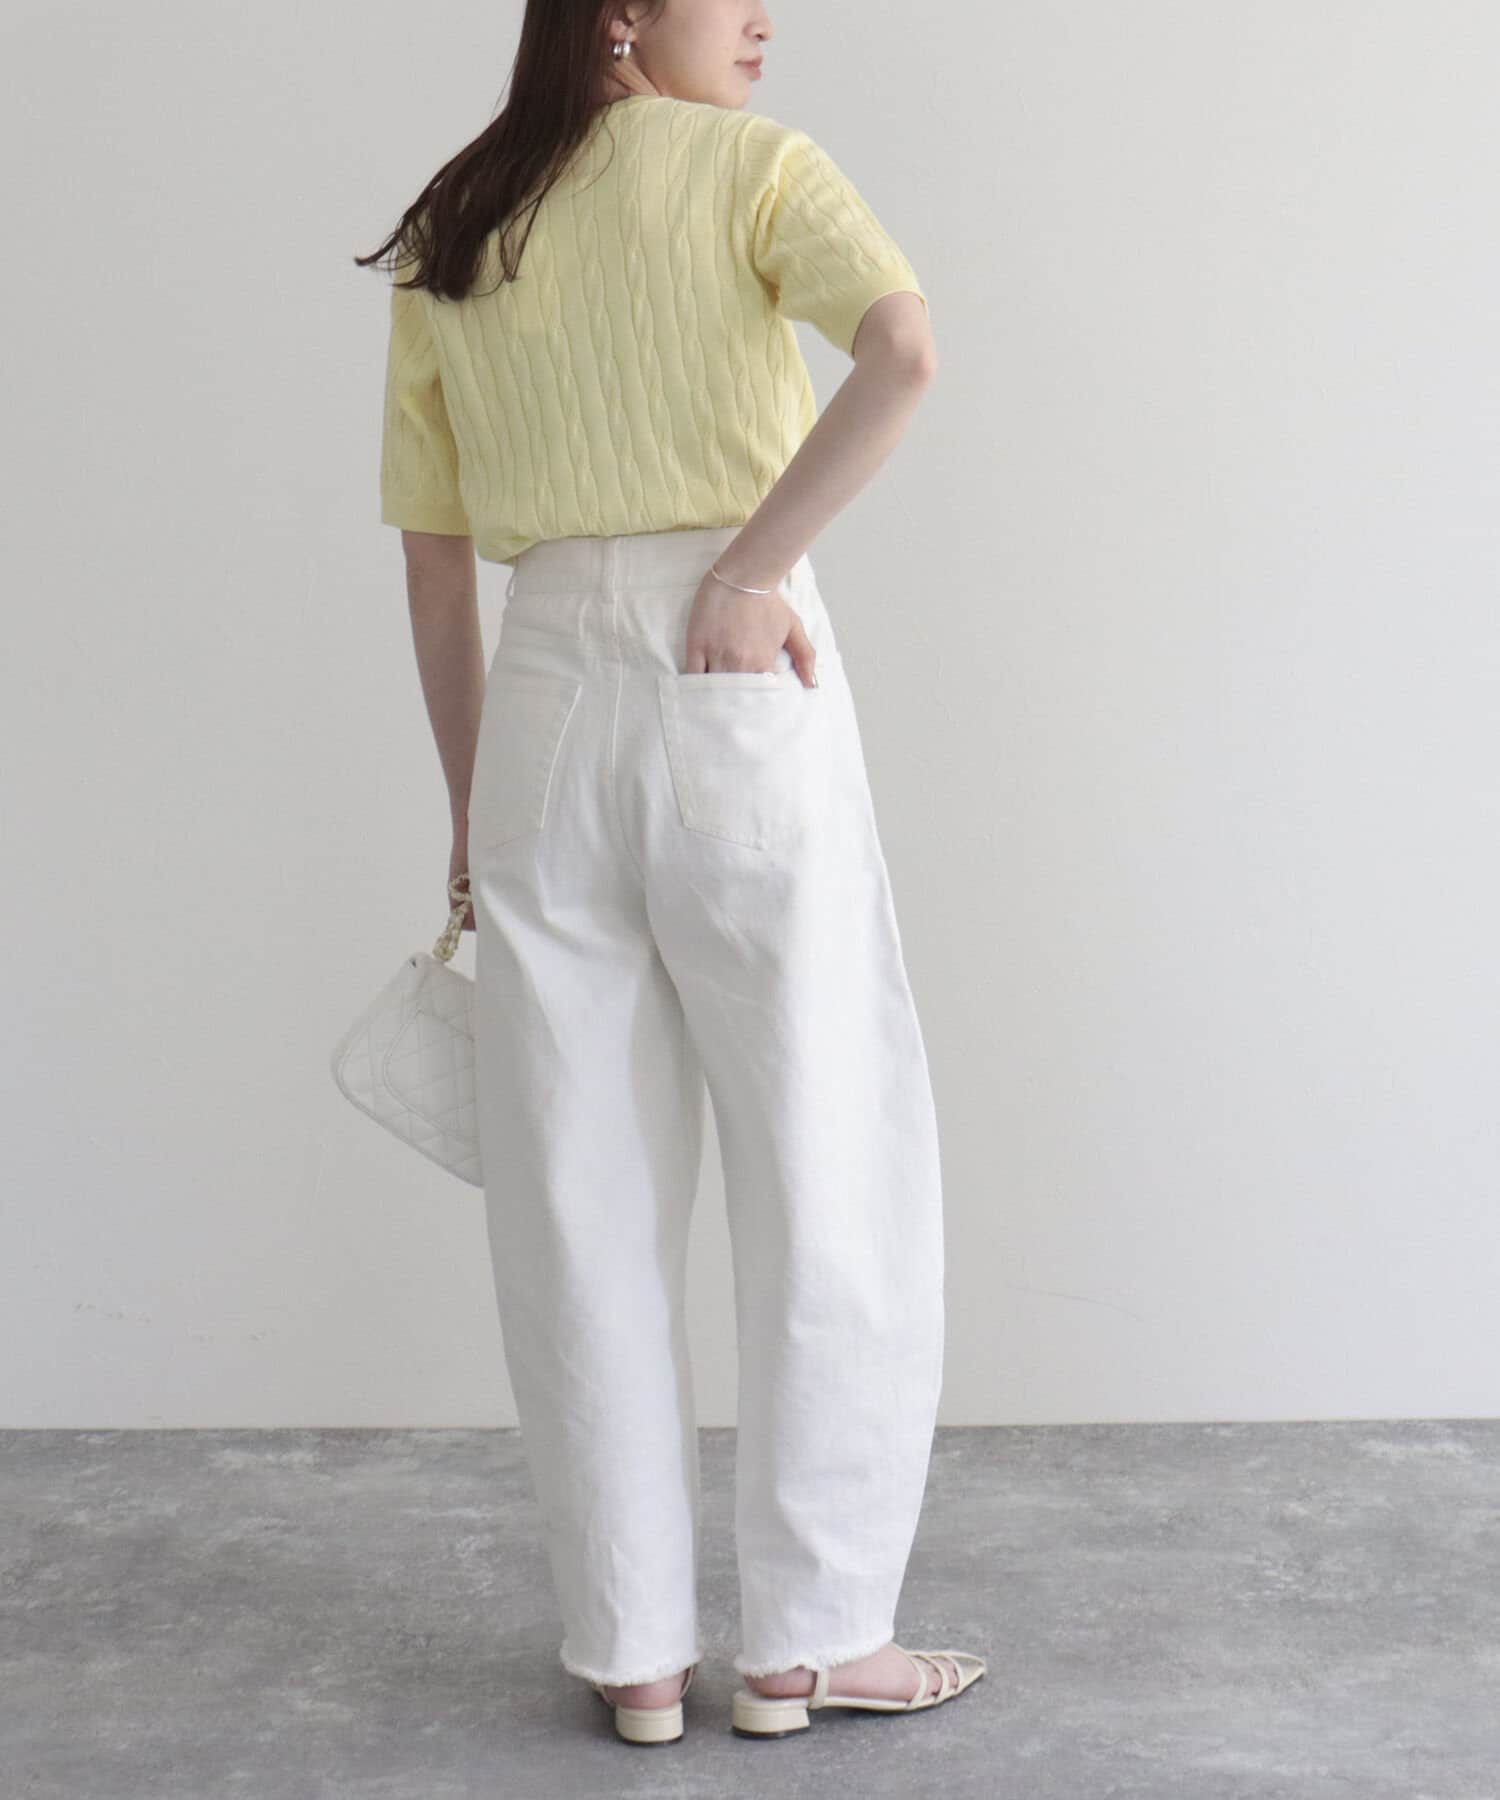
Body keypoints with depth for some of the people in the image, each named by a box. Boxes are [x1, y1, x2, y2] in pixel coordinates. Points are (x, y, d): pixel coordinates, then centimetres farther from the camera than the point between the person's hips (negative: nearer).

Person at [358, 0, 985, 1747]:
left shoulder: (444, 244, 15)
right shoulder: (749, 166, 2)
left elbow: (434, 566, 13)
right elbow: (902, 351, -18)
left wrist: (471, 806, 18)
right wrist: (755, 567, -13)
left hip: (546, 704, 4)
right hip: (739, 691, -4)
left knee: (581, 1207, 9)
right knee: (829, 1172, 7)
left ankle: (633, 1651, 15)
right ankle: (803, 1640, 13)